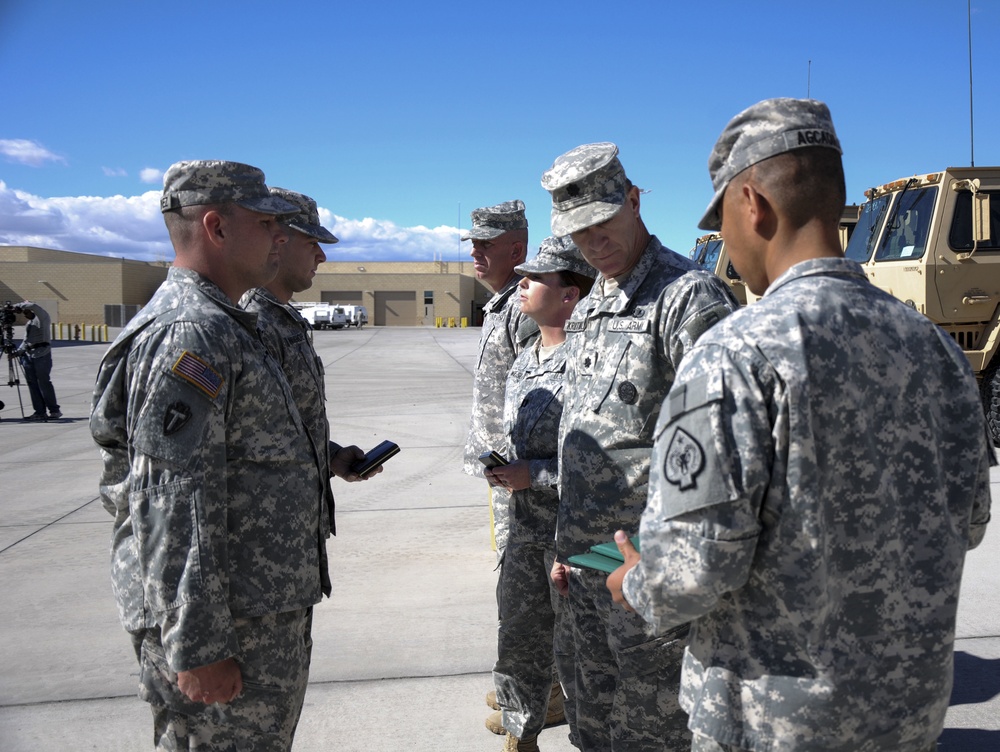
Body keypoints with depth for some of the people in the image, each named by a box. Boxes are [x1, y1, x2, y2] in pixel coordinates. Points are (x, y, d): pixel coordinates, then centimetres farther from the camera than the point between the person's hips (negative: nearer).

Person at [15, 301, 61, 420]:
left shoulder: (42, 317, 0)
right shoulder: (28, 323, 24)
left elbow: (33, 306, -18)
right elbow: (26, 340, 25)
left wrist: (20, 305, -6)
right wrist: (19, 351, 11)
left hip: (41, 354, -8)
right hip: (28, 355, 8)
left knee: (44, 382, -9)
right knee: (32, 384, 3)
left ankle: (54, 410, -4)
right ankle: (40, 412, 4)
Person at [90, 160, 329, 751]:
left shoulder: (222, 327, 14)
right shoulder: (191, 335, -20)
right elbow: (173, 507, -25)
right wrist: (196, 650, -23)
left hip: (264, 608, 10)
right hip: (228, 628, -10)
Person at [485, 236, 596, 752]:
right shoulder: (523, 363, 10)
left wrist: (533, 476, -19)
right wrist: (500, 467, 5)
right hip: (525, 530, 8)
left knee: (575, 653, 7)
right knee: (517, 645, 19)